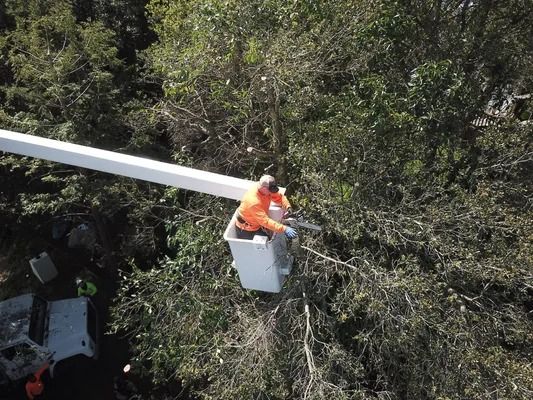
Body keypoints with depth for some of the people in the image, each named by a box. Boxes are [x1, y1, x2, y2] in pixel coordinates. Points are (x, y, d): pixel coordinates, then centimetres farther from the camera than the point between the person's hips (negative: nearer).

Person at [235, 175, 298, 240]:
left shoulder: (266, 189, -17)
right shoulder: (253, 201, -39)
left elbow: (279, 197, -1)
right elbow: (265, 221, -42)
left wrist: (288, 207, -20)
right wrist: (284, 229, -48)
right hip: (246, 229, -7)